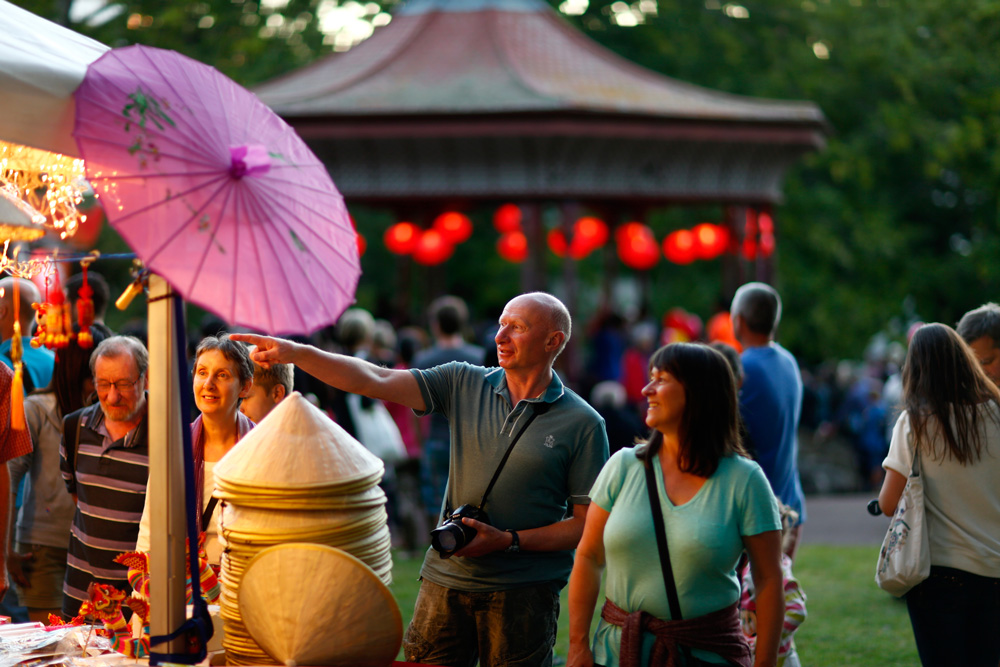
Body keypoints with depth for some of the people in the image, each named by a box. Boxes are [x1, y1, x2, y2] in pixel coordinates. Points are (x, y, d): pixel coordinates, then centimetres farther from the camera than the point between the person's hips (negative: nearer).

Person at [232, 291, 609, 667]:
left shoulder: (583, 424, -4)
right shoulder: (464, 384, 6)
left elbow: (587, 524, -5)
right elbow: (374, 381, -2)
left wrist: (508, 541, -15)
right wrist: (298, 353, -14)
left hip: (523, 593, -3)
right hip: (446, 578, 3)